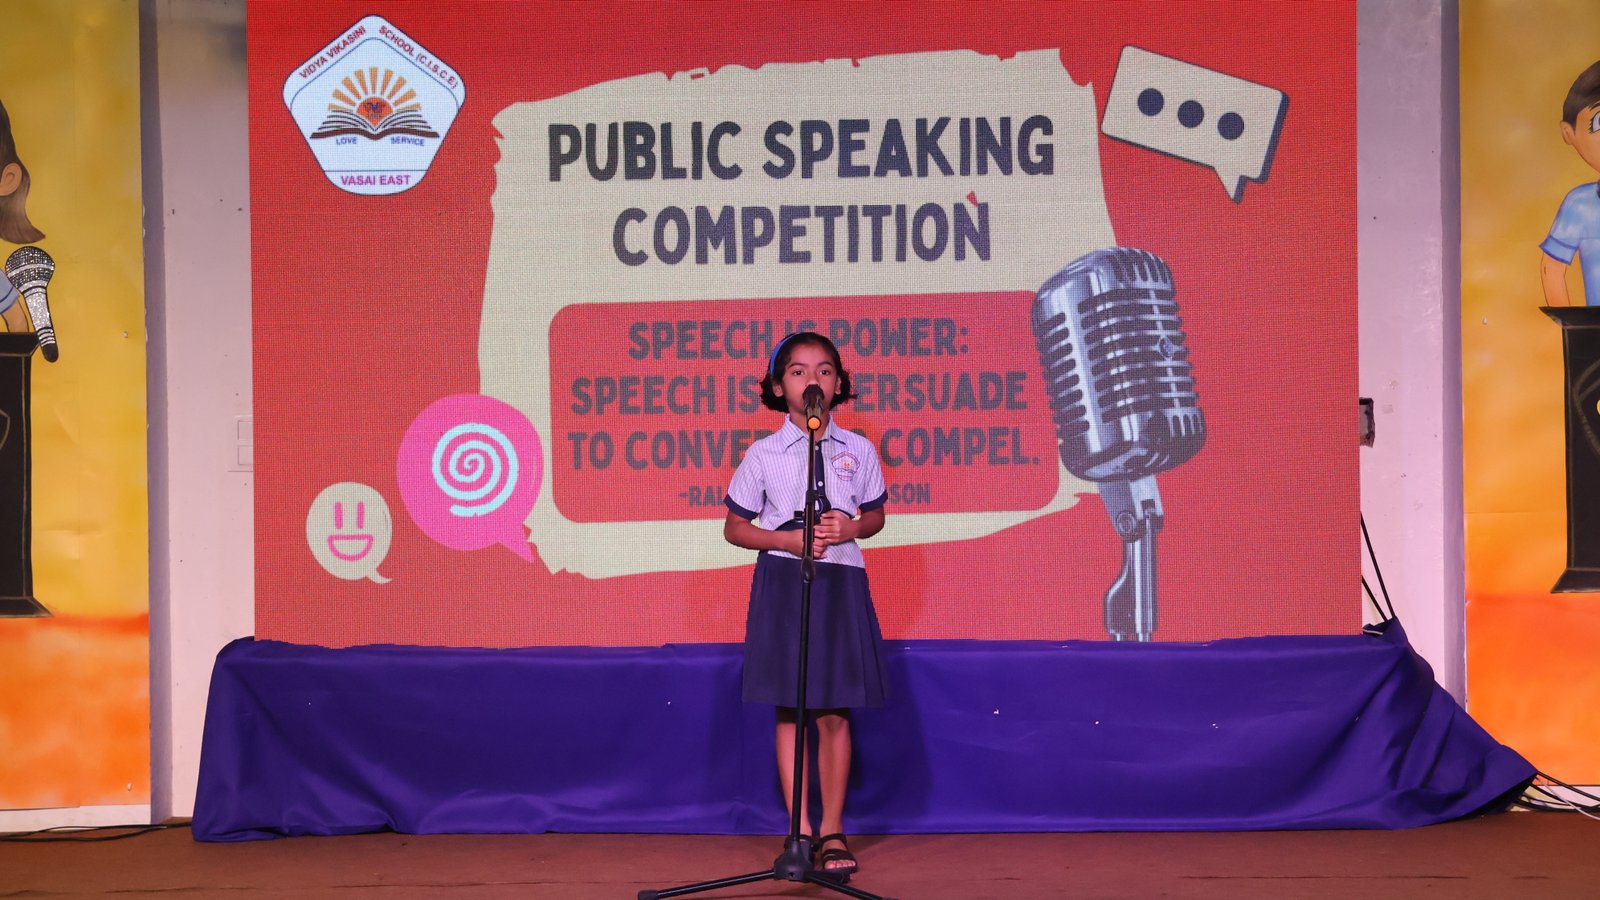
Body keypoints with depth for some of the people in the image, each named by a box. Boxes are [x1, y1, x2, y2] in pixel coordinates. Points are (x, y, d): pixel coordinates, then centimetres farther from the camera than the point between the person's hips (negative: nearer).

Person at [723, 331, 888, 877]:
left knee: (834, 712, 1)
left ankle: (832, 831, 11)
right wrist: (788, 539, -12)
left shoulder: (858, 451, 2)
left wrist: (852, 527, -8)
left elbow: (876, 514, 15)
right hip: (782, 582, -1)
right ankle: (801, 830, 7)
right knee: (789, 711, 1)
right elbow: (734, 528, 4)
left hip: (841, 582, 1)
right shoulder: (763, 454, -2)